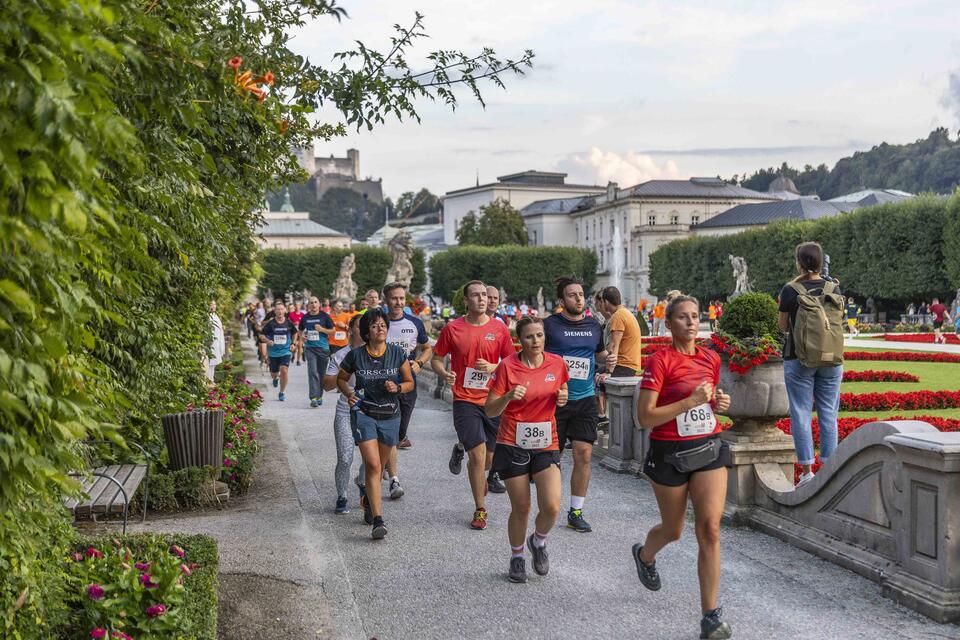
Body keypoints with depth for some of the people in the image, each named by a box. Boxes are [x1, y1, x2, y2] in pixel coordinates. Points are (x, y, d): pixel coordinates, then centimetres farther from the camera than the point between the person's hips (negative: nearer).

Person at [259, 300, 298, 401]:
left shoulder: (289, 323, -2)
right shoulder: (270, 323, -7)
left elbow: (295, 333, 16)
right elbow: (261, 335, -2)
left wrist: (293, 343, 6)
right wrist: (267, 341, -19)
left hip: (285, 352, 0)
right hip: (273, 352, 0)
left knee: (284, 371, -17)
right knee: (274, 374, 10)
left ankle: (282, 393, 0)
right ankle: (276, 378, 50)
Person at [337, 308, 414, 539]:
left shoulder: (397, 353, -4)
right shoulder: (355, 355, -6)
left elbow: (410, 383, 5)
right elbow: (341, 378, 10)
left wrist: (397, 388, -15)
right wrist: (349, 394, -9)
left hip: (390, 416, 2)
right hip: (364, 414, -2)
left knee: (378, 467, 16)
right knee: (373, 465, -15)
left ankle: (368, 498, 46)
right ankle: (378, 521, -17)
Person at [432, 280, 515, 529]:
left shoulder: (500, 329, 2)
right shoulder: (452, 329, -1)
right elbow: (436, 358, 8)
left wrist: (492, 367, -12)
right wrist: (444, 373, -12)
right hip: (465, 400, -2)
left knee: (488, 458, 11)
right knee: (478, 455, -9)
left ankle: (461, 449, 47)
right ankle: (480, 509, 6)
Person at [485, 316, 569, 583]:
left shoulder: (557, 363, 0)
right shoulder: (507, 366, -9)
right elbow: (489, 411, -7)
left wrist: (562, 398, -5)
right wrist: (509, 397, -26)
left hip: (546, 445, 2)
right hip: (513, 445, -2)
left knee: (551, 508, -10)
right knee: (521, 509, 4)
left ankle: (539, 541, 23)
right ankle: (517, 557, 30)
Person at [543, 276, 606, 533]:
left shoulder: (594, 326, 9)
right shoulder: (549, 325, -5)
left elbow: (600, 354, 23)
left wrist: (609, 358, 2)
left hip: (585, 400, 4)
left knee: (584, 454, -1)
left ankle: (576, 512, 10)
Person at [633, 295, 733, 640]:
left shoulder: (711, 358, 5)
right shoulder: (660, 361, -12)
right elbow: (645, 417, -17)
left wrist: (719, 403, 0)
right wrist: (691, 401, -23)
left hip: (709, 448, 4)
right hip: (670, 454, -4)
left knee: (710, 529, -8)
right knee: (673, 530, 14)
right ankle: (644, 554, 51)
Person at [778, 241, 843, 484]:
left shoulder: (790, 290, -8)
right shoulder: (833, 288, 1)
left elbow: (783, 326, 1)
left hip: (799, 359, -3)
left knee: (801, 414, 3)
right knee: (828, 414, 8)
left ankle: (807, 470, 2)